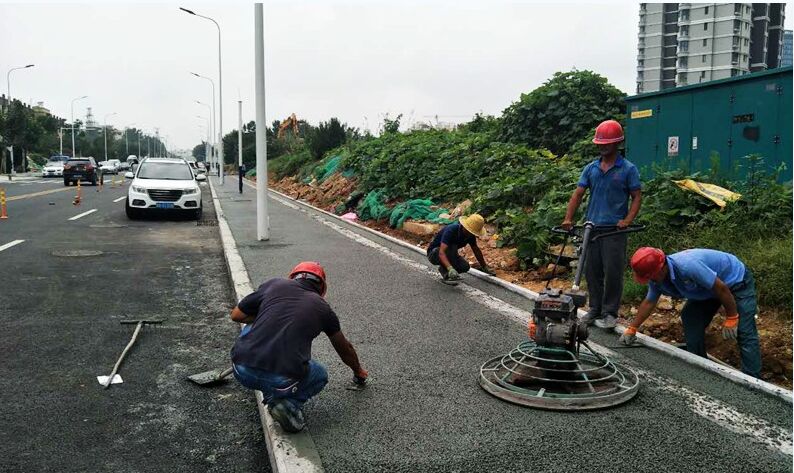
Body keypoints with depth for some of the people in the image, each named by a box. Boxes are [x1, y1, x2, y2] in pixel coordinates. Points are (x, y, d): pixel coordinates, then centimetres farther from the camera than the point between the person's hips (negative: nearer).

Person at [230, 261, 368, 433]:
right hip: (282, 381, -1)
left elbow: (236, 315, 20)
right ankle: (289, 403, 2)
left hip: (243, 372, 2)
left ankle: (271, 396, 22)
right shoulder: (322, 307, 16)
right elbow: (344, 348, 32)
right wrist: (358, 372, 51)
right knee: (320, 375, 32)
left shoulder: (274, 284, 14)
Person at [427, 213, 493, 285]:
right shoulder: (451, 230, -34)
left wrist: (484, 267, 11)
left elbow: (476, 250, 6)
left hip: (449, 254, 7)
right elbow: (441, 252, -45)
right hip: (434, 253, -6)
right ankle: (447, 276, -24)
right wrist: (450, 269, -59)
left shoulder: (470, 234, -12)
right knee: (452, 247, -36)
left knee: (465, 267, -20)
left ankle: (444, 269, 5)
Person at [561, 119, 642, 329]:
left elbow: (637, 197, -1)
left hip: (614, 229, -4)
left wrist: (627, 220, -15)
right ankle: (594, 309, 21)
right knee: (591, 271, 9)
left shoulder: (628, 169, -1)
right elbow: (578, 194, 7)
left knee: (613, 272, -2)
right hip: (591, 227, 5)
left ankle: (610, 313, 9)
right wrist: (568, 218, -4)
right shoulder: (590, 168, 10)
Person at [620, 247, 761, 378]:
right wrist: (631, 328, 7)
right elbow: (648, 302, 4)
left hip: (737, 280, -8)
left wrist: (731, 318, -20)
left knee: (745, 333, -15)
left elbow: (722, 288, -31)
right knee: (691, 324, 2)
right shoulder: (656, 278, -13)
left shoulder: (687, 266, -40)